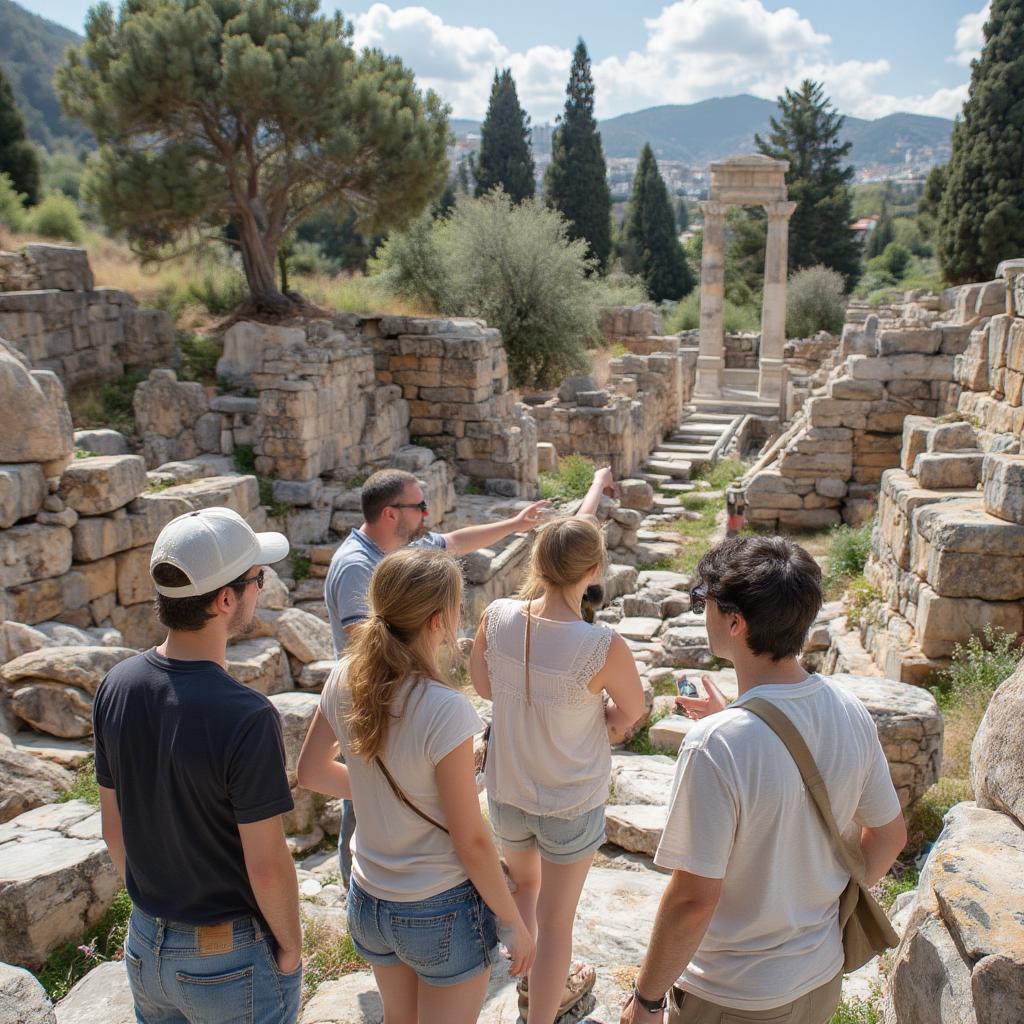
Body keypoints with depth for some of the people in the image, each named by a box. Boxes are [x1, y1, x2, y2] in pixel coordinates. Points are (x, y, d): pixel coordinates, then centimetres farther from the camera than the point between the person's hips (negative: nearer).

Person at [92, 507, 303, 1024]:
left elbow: (113, 827, 2)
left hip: (146, 945, 6)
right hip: (231, 960, -5)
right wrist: (290, 945, -4)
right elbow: (267, 867, -22)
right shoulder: (247, 717, -30)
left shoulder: (116, 686, -10)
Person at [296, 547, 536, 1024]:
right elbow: (471, 841, -21)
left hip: (369, 901, 6)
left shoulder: (345, 680, -11)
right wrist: (513, 923, -7)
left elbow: (311, 773, 5)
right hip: (441, 913, -5)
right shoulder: (445, 710, -29)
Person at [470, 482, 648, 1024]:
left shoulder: (497, 618, -19)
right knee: (555, 920, 16)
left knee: (524, 884, 32)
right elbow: (631, 713, -10)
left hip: (506, 792, 5)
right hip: (571, 805, -5)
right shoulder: (603, 646, -30)